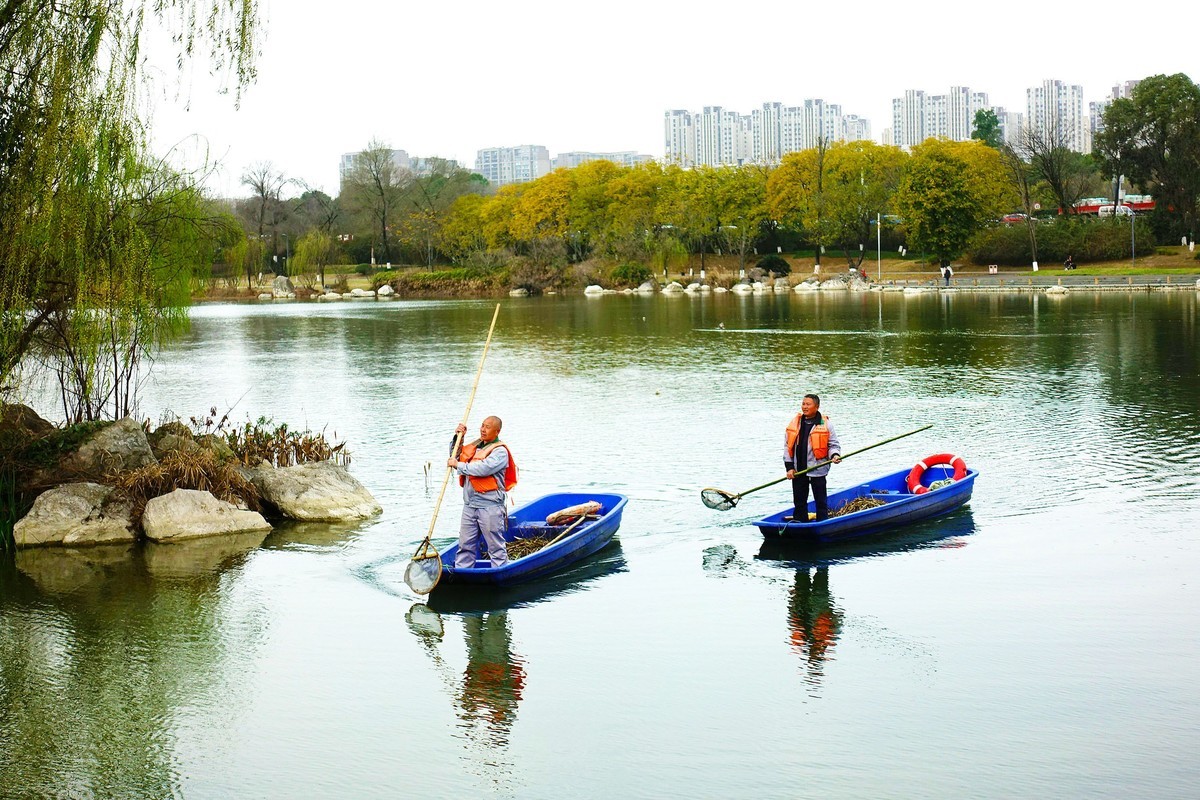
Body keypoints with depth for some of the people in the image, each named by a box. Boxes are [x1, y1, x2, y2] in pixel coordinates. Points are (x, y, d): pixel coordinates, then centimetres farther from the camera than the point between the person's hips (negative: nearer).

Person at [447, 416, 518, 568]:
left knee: (496, 547, 0)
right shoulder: (474, 446, 15)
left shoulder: (500, 451, -8)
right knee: (465, 545, 10)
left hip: (490, 506, -7)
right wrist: (457, 438, 10)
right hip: (470, 505, 7)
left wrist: (459, 465, -15)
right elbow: (455, 457, 26)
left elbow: (484, 468, -23)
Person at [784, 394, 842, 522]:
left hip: (817, 470, -4)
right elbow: (787, 446, 9)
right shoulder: (794, 423, 6)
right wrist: (789, 467, 2)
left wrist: (834, 455, -18)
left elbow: (834, 444, 4)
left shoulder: (825, 424, -3)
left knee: (821, 502, 2)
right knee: (799, 502, 11)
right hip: (798, 471, 4)